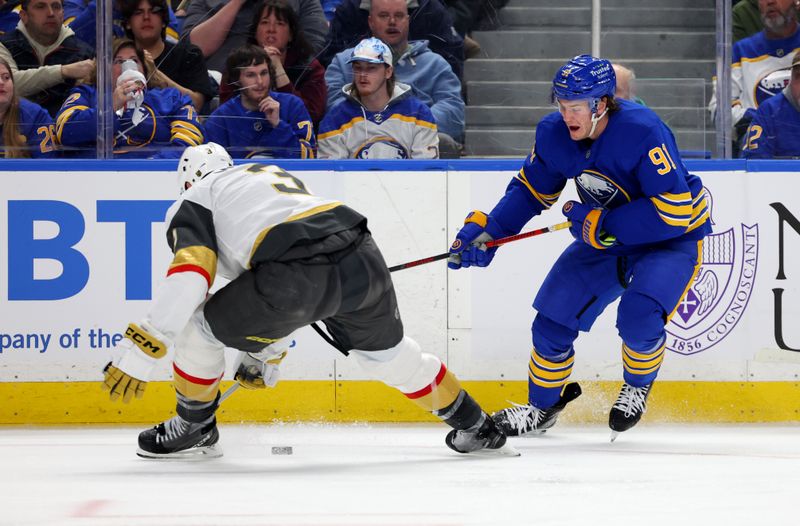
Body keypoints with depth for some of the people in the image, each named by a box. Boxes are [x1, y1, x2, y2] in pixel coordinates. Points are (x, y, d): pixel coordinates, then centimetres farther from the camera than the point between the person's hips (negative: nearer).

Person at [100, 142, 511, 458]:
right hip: (362, 259, 7)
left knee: (198, 327, 14)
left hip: (296, 273, -7)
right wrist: (266, 354, 55)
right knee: (386, 351, 31)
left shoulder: (192, 204, 19)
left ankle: (194, 429, 24)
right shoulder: (274, 175, 40)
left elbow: (188, 278, -2)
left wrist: (141, 351, -5)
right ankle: (473, 426, 40)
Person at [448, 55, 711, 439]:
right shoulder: (554, 135, -11)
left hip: (674, 237, -6)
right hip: (604, 236, 6)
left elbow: (676, 210, -33)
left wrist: (600, 225, -28)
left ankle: (638, 387, 3)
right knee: (553, 318, -1)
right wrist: (485, 230, -9)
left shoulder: (642, 131, -32)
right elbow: (531, 190, 5)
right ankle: (541, 407, 24)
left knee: (638, 316, -29)